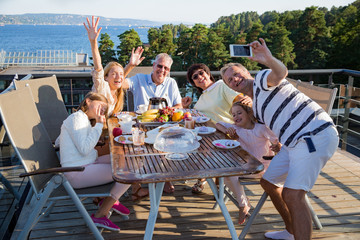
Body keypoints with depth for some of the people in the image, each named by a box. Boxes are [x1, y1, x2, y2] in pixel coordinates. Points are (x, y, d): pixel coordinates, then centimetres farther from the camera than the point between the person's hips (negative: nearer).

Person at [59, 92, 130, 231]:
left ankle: (110, 200, 14)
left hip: (87, 165, 10)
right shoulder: (77, 118, -14)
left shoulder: (85, 120, 18)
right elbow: (84, 149, -23)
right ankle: (100, 215, -8)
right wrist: (99, 125, -16)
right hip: (77, 174, -10)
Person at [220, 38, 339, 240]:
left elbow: (280, 73, -28)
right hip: (294, 143, 10)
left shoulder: (262, 79, -4)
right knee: (268, 182, 18)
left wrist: (270, 60, -49)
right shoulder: (255, 105, 23)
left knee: (292, 195, -22)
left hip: (316, 135, -10)